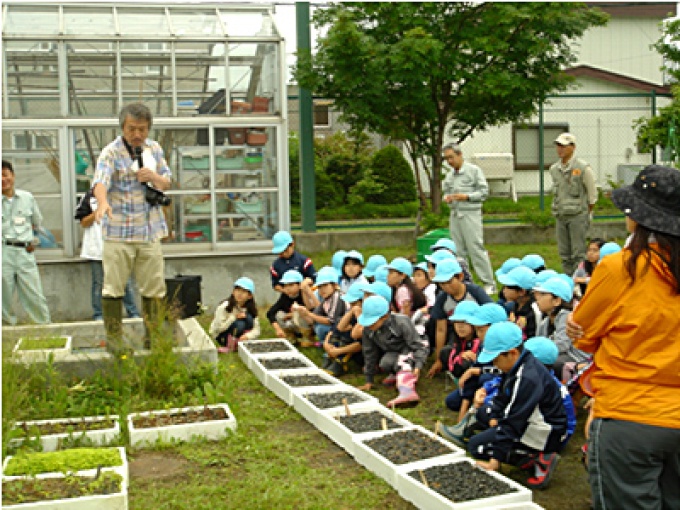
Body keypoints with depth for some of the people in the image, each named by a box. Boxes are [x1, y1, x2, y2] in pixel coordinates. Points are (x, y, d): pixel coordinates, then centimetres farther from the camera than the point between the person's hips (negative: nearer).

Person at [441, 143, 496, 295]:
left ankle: (489, 283, -2)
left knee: (476, 249, -8)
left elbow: (484, 191, -5)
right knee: (459, 251, 7)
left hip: (470, 214, -6)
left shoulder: (474, 170, -3)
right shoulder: (450, 175, 13)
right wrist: (447, 197, -1)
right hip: (455, 214, 6)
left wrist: (466, 196, -16)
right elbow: (446, 190, 22)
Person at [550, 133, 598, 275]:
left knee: (578, 254, -6)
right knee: (564, 254, 7)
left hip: (577, 216, -6)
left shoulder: (583, 168, -7)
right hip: (560, 216, 6)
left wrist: (586, 214, 2)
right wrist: (557, 210, 15)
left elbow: (593, 194, -1)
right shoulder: (554, 169, 10)